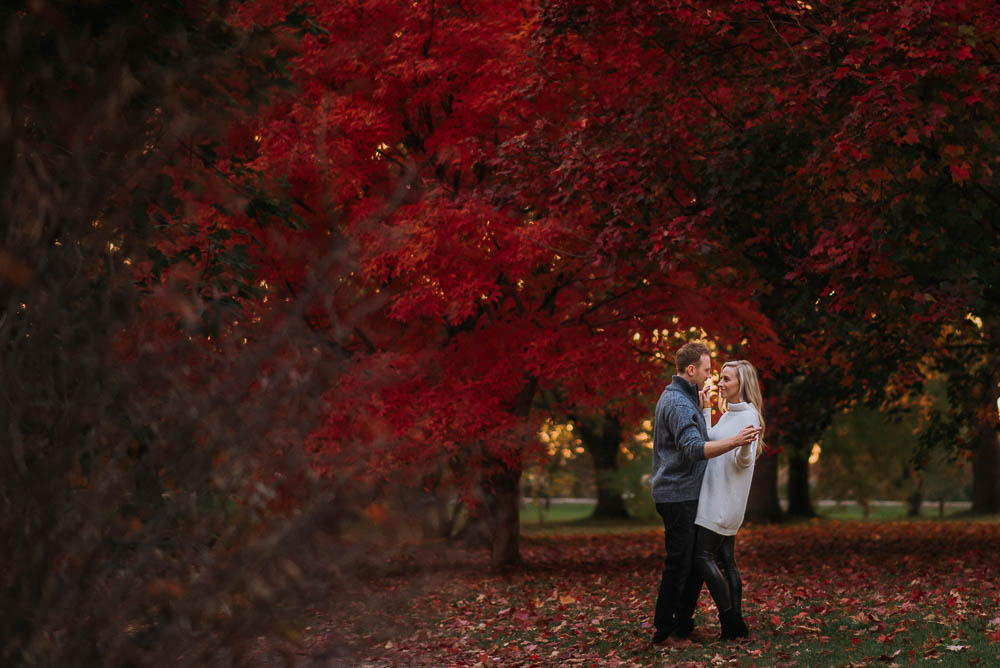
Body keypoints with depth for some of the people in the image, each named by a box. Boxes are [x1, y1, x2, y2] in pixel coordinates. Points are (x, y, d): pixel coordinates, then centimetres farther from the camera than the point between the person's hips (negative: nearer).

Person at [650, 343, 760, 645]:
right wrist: (734, 441, -36)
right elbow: (694, 449, -29)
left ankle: (683, 623, 18)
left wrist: (701, 410, 20)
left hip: (686, 494, 10)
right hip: (678, 495, -10)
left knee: (695, 560, 12)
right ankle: (664, 629, -2)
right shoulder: (678, 402, -18)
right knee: (679, 563, -7)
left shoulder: (681, 397, 17)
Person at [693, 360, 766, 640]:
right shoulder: (728, 415, 16)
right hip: (716, 498, 9)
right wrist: (705, 410, 24)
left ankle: (730, 622, -11)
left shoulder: (749, 416, -12)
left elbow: (743, 462, -18)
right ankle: (736, 624, 8)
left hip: (725, 499, -9)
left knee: (703, 556, -11)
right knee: (725, 561, 7)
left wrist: (744, 446, -40)